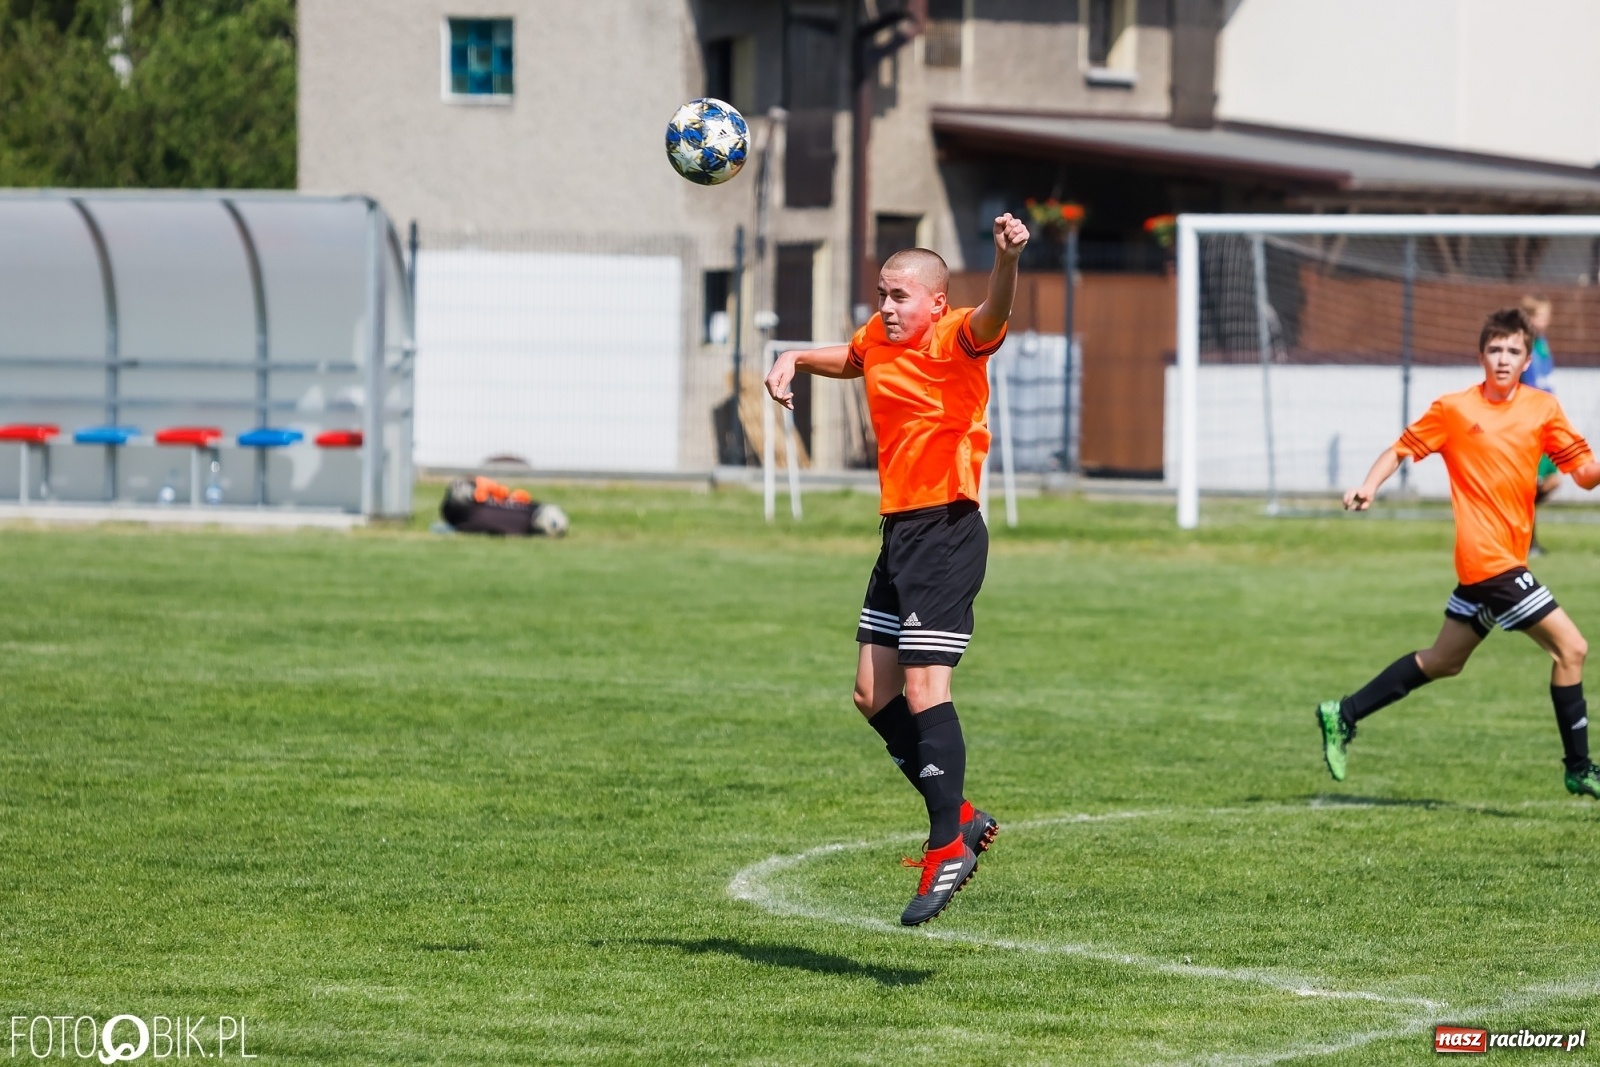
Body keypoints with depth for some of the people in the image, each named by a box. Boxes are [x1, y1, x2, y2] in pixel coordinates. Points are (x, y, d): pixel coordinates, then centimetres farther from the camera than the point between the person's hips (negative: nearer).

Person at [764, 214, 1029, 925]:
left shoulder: (953, 339, -12)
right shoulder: (879, 338, 12)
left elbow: (992, 317, -35)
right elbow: (848, 359, 36)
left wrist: (1007, 260, -56)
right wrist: (794, 361, 16)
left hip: (947, 533, -9)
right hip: (899, 532, 9)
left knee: (923, 689, -15)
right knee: (874, 695, 9)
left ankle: (948, 847, -12)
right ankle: (960, 817, 19)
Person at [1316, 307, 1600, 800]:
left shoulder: (1543, 408, 6)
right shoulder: (1454, 409, -4)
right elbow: (1404, 447, 5)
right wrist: (1369, 486, -11)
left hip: (1506, 560, 6)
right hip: (1487, 558, -6)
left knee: (1442, 661, 17)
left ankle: (1343, 716, 28)